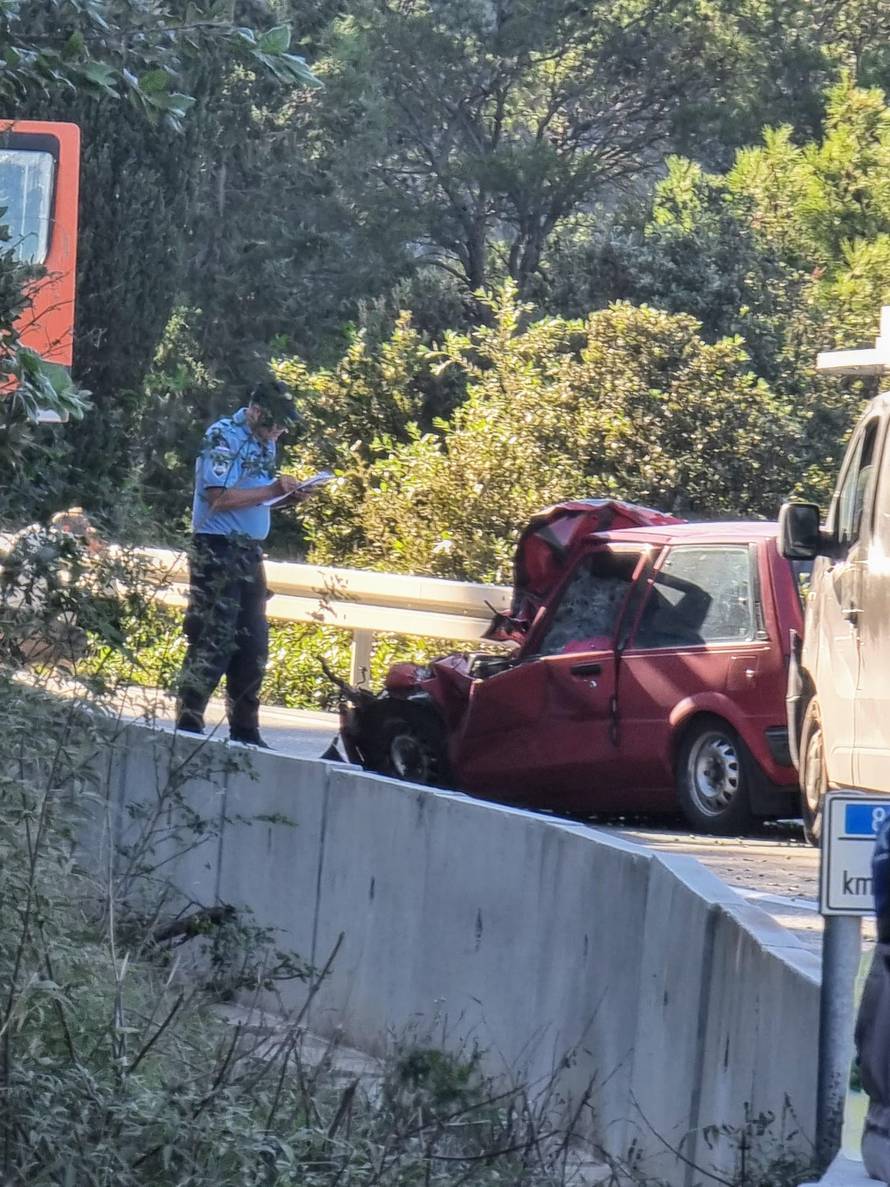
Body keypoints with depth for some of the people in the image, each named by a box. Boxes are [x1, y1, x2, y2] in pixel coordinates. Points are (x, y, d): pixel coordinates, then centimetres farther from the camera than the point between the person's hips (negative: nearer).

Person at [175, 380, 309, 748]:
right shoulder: (223, 437, -13)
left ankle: (245, 731, 18)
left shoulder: (264, 442, 14)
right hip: (217, 549, -9)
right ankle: (188, 725, -7)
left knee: (254, 645, 11)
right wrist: (274, 489, -20)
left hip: (250, 551, 9)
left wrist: (287, 494, 2)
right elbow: (219, 497, -21)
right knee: (213, 640, -11)